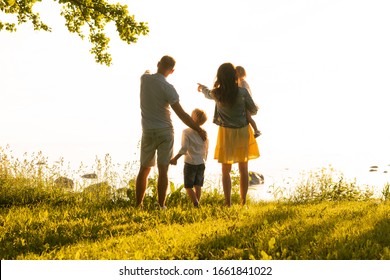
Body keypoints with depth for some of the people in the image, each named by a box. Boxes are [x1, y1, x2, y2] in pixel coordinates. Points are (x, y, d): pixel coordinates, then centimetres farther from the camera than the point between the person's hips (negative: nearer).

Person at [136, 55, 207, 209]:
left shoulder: (144, 79, -3)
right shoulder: (168, 88, -15)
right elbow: (181, 114, -16)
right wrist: (199, 130, -9)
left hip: (148, 131, 4)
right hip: (165, 131, -4)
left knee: (144, 169, 13)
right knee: (163, 170, 0)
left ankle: (138, 205, 14)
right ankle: (161, 206, -1)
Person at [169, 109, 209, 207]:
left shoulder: (186, 132, -12)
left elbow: (184, 148, -19)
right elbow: (206, 149, 11)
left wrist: (175, 159, -12)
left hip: (190, 163, -5)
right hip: (201, 163, 5)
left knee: (188, 186, 3)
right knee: (198, 185, 12)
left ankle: (196, 204, -9)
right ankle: (197, 203, 13)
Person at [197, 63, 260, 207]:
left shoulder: (217, 93, -9)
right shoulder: (242, 92, -15)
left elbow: (208, 94, 17)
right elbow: (254, 110, -5)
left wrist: (202, 87, 40)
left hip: (226, 133, 0)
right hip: (242, 132, 0)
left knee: (226, 170, 9)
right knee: (243, 169, 9)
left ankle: (228, 203, 7)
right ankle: (243, 202, 13)